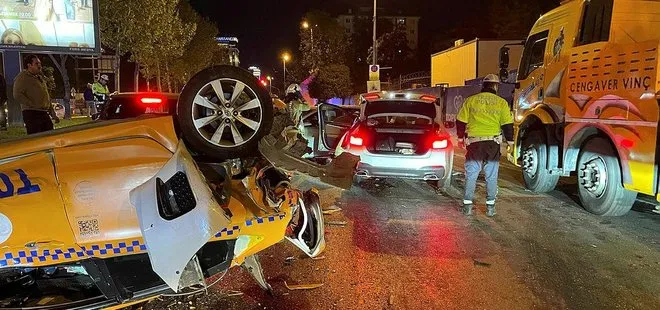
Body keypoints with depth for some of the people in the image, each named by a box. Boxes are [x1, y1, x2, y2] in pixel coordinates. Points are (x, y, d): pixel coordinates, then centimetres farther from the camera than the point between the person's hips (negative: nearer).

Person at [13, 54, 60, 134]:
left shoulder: (40, 77, 24)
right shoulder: (22, 77, -2)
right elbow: (17, 95, -14)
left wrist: (53, 114, 20)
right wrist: (33, 105, -17)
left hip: (45, 113, 8)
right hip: (32, 114, -8)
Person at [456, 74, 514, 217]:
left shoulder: (471, 100, 3)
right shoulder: (501, 102, 2)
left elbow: (461, 121, 5)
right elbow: (507, 124, 1)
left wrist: (460, 138, 16)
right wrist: (510, 141, 11)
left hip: (474, 143, 0)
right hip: (493, 143, 0)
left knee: (471, 175, 7)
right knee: (491, 176, 9)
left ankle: (467, 205, 7)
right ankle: (490, 207, 13)